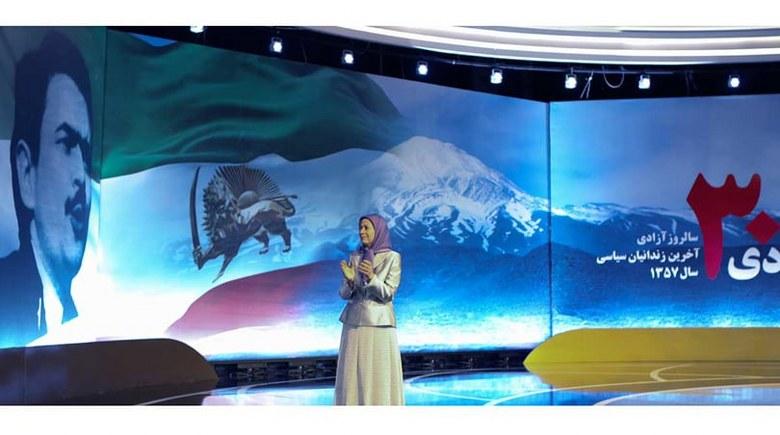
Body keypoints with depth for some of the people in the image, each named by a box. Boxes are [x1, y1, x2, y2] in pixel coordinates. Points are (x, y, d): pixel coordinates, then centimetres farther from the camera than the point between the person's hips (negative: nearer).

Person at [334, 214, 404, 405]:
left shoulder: (392, 258, -2)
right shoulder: (354, 257, 9)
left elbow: (387, 294, -10)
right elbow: (344, 293, 4)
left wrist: (371, 277, -27)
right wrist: (349, 280, -18)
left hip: (379, 324, -4)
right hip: (354, 323, 4)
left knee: (380, 378, -4)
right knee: (353, 377, 2)